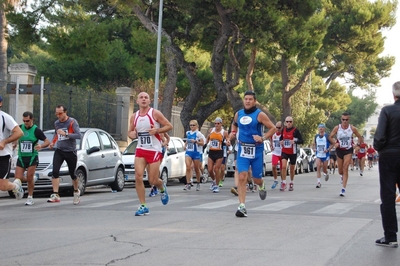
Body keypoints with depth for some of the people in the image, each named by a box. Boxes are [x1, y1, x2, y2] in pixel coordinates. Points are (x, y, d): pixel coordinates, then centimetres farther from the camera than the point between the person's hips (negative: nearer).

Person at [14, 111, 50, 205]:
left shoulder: (36, 130, -6)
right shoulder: (20, 128, 3)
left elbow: (47, 141, -6)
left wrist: (41, 146, -25)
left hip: (32, 157, -3)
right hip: (21, 157, 4)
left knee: (29, 178, -8)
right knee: (18, 178, -5)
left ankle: (30, 198, 8)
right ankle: (33, 179, 25)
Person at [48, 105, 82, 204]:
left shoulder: (72, 122, -10)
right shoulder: (56, 123, 7)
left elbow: (78, 135, -20)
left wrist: (65, 134, -29)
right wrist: (53, 142, 8)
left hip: (70, 151, -4)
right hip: (59, 150, 4)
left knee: (72, 174, 7)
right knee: (55, 171, -16)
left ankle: (76, 191, 35)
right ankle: (55, 195, -20)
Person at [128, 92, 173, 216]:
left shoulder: (155, 113, -4)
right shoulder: (134, 117, 8)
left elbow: (169, 126, -3)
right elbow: (130, 132, 19)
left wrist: (156, 130, -19)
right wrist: (132, 134, -5)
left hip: (154, 150, -3)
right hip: (140, 150, 3)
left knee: (153, 180, -2)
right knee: (138, 177, -12)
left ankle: (162, 188, 36)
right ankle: (143, 206, -3)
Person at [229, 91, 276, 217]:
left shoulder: (259, 114, -6)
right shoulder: (238, 114, 7)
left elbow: (273, 128, -5)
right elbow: (234, 124, 29)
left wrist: (263, 138, -18)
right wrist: (232, 133, 8)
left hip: (256, 150, -2)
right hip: (242, 150, 2)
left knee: (256, 179, 7)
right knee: (242, 177, -13)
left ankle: (261, 186, 46)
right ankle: (242, 206, -13)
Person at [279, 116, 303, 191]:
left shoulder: (295, 130, -10)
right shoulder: (283, 130, 3)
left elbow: (301, 141, -11)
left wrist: (295, 141, -29)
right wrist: (281, 141, -3)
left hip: (293, 152, -2)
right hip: (284, 151, 2)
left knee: (292, 169, 9)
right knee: (283, 166, -16)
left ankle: (291, 183, 29)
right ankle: (284, 183, -6)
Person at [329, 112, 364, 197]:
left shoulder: (352, 128, -9)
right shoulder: (337, 128, -9)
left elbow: (359, 137, 5)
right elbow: (330, 137, 0)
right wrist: (334, 143, -18)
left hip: (348, 150, -2)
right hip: (339, 150, 2)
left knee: (345, 168, -14)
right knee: (340, 170, 12)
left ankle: (343, 189, -13)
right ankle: (342, 176, 51)